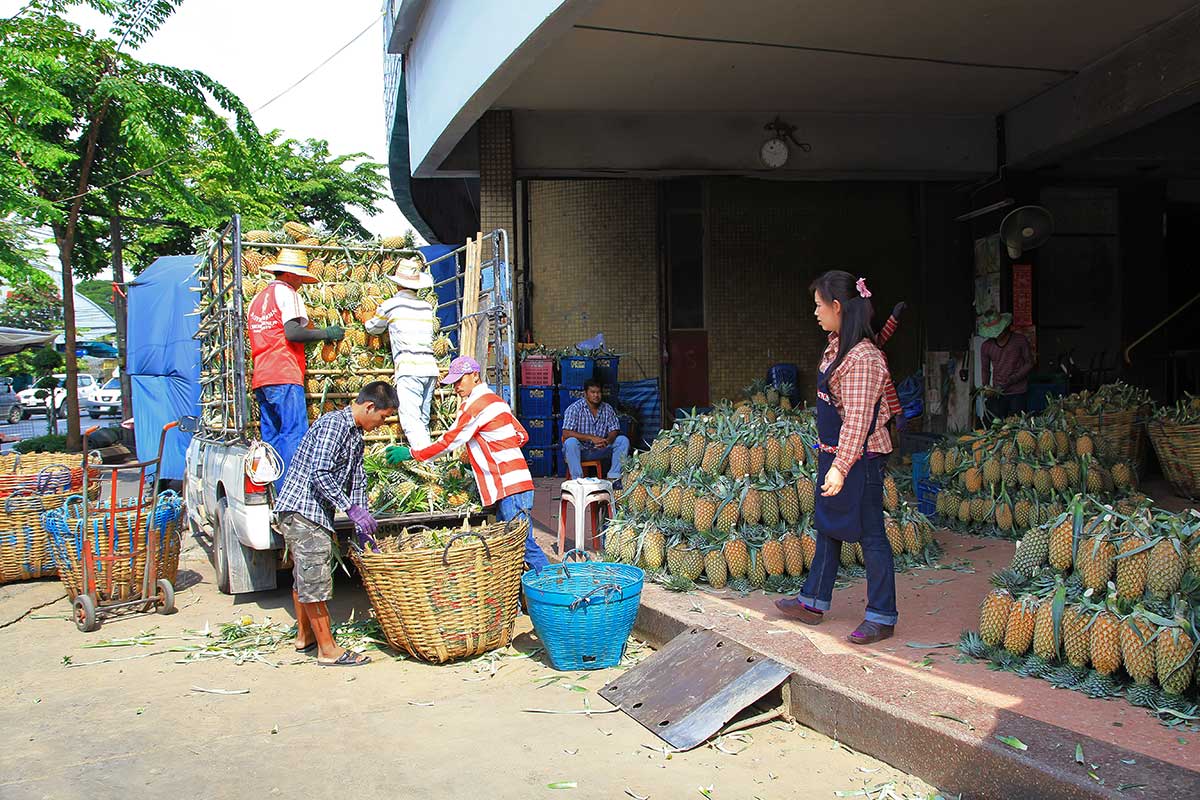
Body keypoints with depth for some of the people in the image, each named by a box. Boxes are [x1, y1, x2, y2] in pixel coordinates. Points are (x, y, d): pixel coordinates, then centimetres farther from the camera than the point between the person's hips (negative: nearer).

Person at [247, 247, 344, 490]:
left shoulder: (257, 299, 24)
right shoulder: (287, 293, -1)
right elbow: (292, 333, -15)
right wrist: (326, 333, -5)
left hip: (261, 378, 9)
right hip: (284, 377, -9)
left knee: (271, 438, 9)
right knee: (294, 434, -11)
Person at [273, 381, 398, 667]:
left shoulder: (356, 436, 15)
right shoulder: (333, 424, -16)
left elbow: (357, 482, 17)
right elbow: (320, 474, -24)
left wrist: (362, 528, 11)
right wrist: (352, 509, -23)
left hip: (314, 513, 10)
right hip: (302, 510, -10)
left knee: (304, 577, 20)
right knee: (315, 579, -6)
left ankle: (305, 636, 32)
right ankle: (327, 649, -1)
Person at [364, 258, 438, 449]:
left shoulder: (390, 305, 4)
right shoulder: (427, 306, 14)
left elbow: (372, 329, 20)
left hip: (409, 369, -6)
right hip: (430, 367, 6)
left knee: (411, 421, -11)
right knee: (423, 421, 15)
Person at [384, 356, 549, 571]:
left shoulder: (475, 404, -10)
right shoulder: (495, 400, 19)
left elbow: (449, 441, -8)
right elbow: (523, 435, 21)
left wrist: (411, 454, 1)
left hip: (510, 486, -10)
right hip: (511, 483, 10)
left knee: (523, 543, -10)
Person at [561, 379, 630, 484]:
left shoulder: (607, 409, 3)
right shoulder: (574, 408, -11)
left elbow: (614, 430, 0)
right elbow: (566, 434, -21)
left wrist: (608, 440, -25)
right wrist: (591, 438, -28)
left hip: (600, 449, 4)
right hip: (580, 450, -4)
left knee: (623, 440, -15)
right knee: (571, 442, -35)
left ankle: (613, 477, -22)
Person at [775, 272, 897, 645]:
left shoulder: (861, 357, -22)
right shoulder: (837, 347, 9)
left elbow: (858, 419, -24)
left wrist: (840, 467, -26)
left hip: (859, 458, -10)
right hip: (833, 452, 10)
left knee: (869, 534, 0)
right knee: (827, 528, 18)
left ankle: (881, 617, 12)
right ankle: (813, 602, 31)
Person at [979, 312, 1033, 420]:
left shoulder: (1020, 340, 0)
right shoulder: (986, 346, 7)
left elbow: (1029, 363, 1)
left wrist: (1011, 380, -11)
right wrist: (986, 386, -3)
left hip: (1018, 393, -2)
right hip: (997, 394, 2)